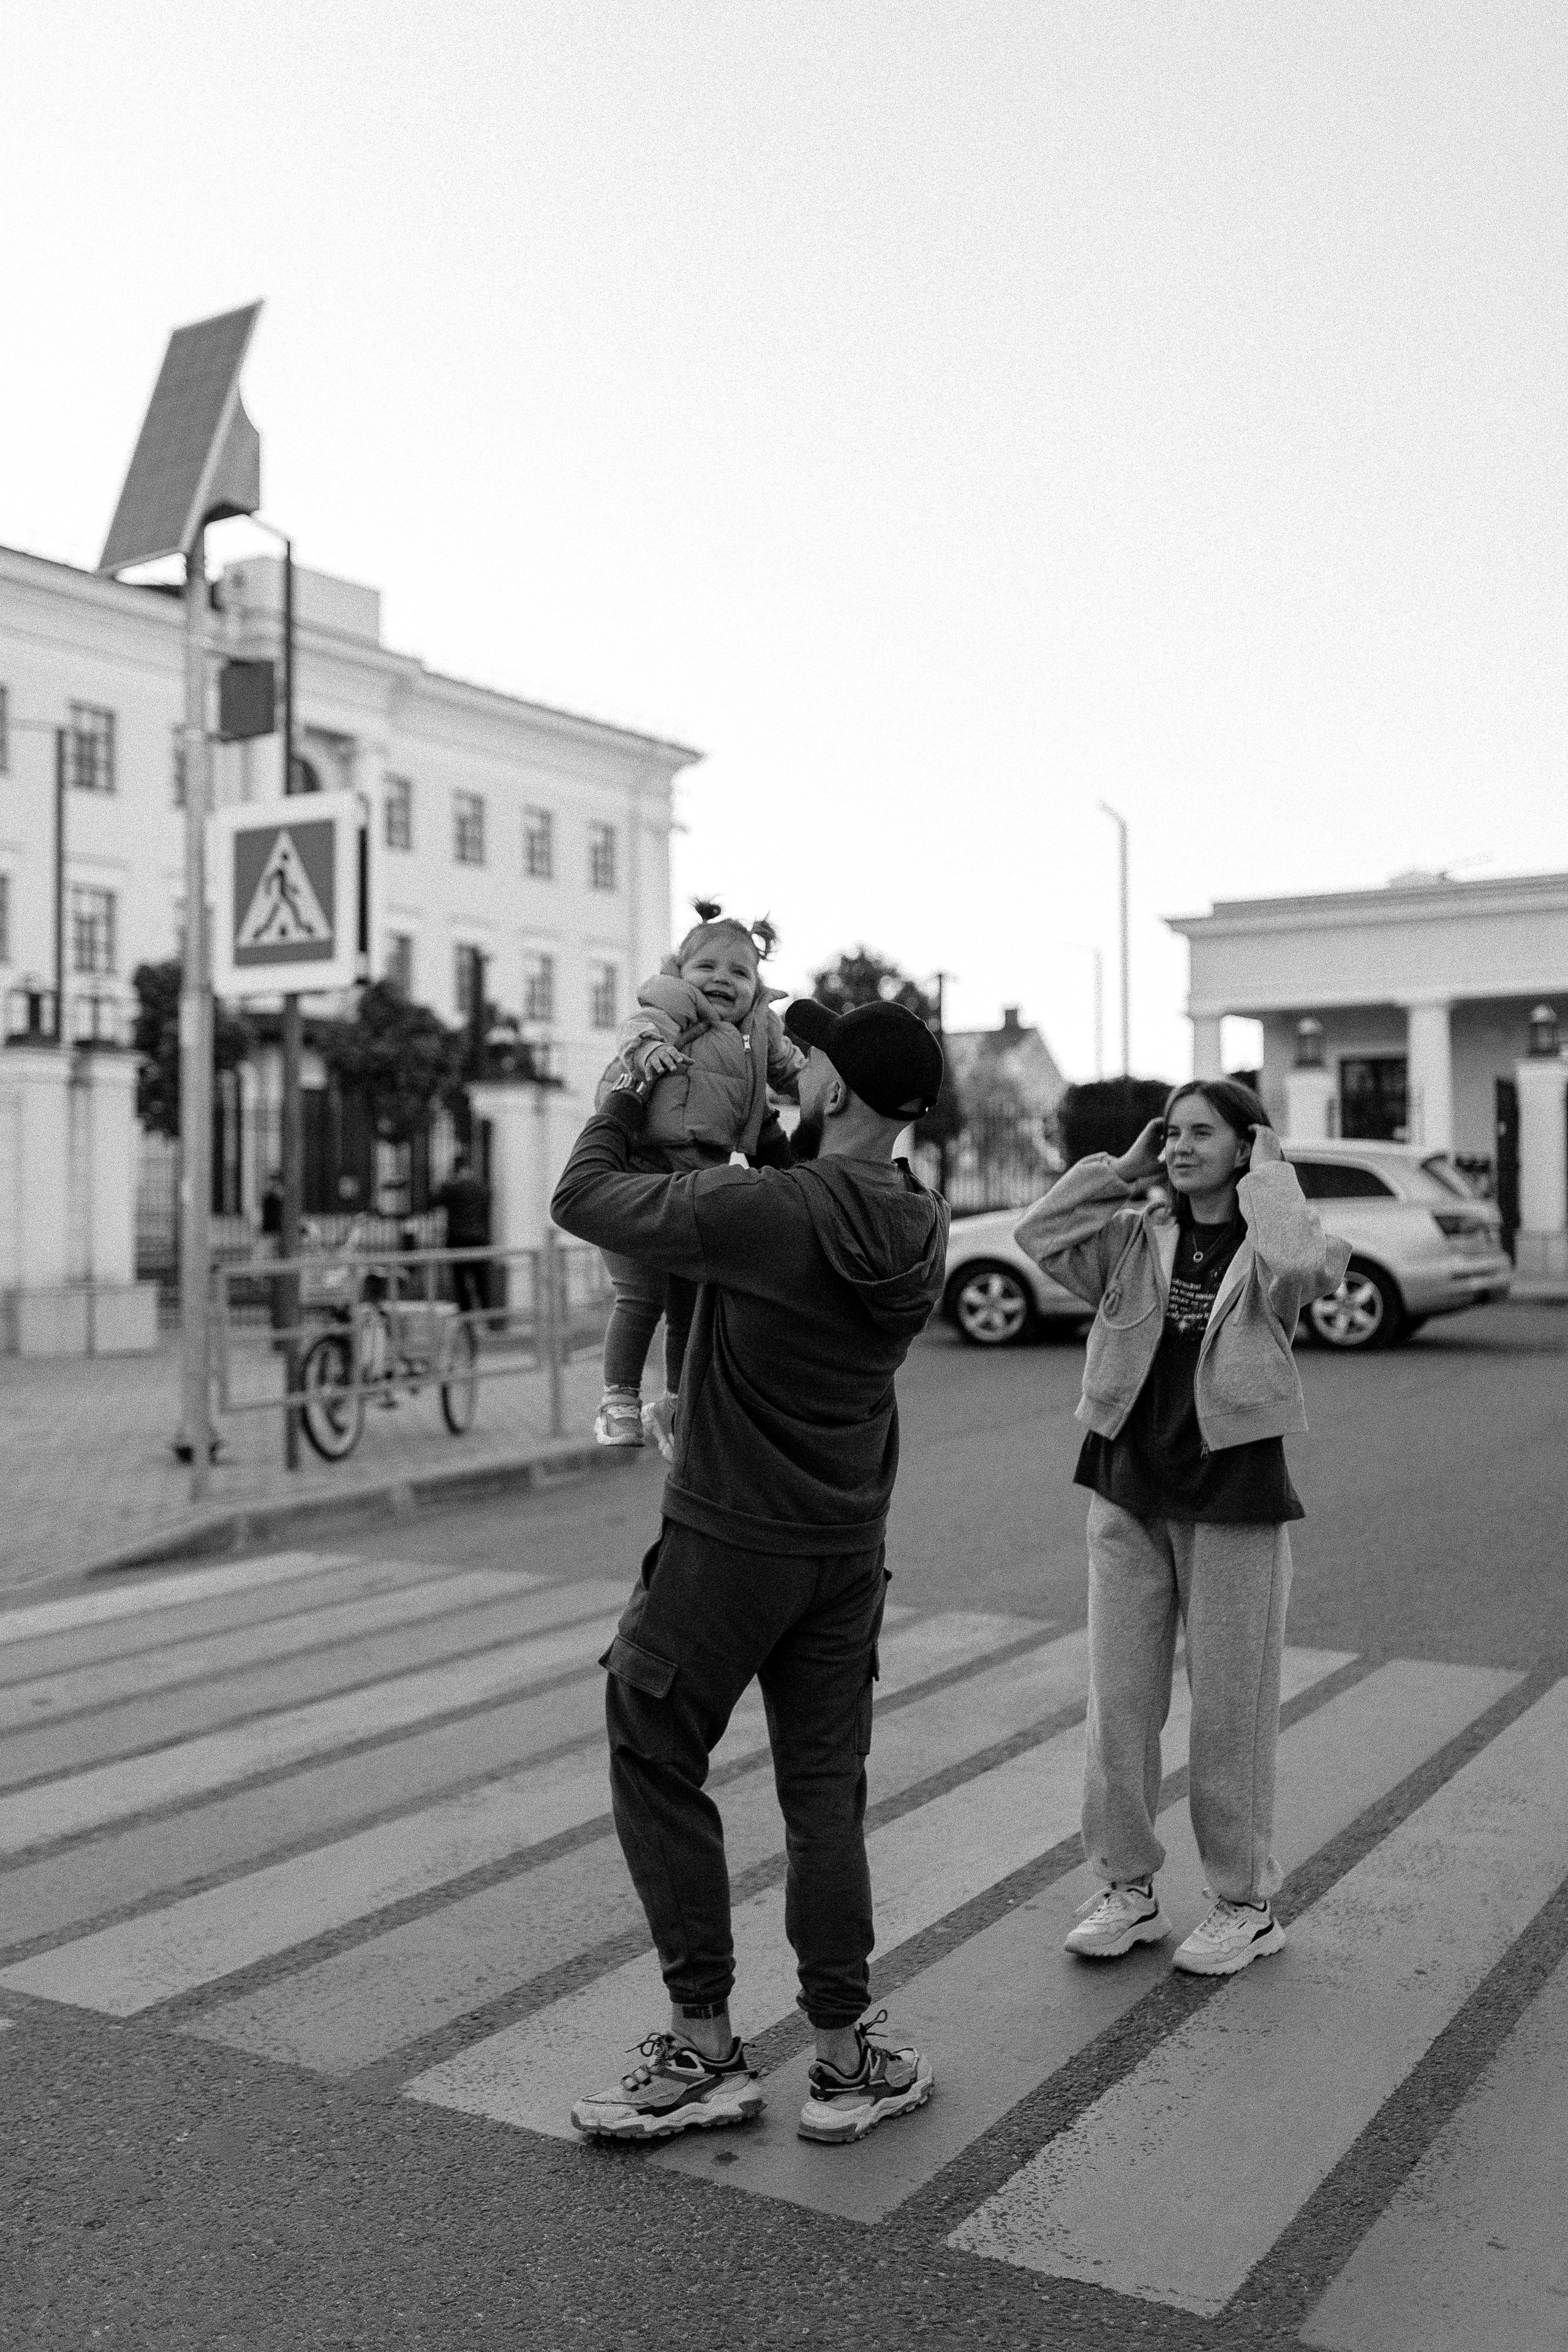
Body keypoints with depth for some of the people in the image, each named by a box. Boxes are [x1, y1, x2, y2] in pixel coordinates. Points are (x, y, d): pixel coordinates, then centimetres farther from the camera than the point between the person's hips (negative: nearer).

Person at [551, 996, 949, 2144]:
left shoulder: (768, 1211, -23)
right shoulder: (922, 1225, -2)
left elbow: (583, 1199, -13)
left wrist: (623, 1105, 4)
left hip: (726, 1544, -6)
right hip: (850, 1551, 6)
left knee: (658, 1770, 10)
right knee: (826, 1793, 13)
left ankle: (704, 2048, 15)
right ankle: (845, 2058, 19)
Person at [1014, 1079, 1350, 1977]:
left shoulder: (1268, 1240, -4)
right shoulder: (1137, 1237, 6)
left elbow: (1304, 1268, -27)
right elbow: (1041, 1234, -7)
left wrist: (1268, 1175, -12)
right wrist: (1126, 1167, -2)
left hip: (1235, 1496, -4)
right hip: (1129, 1493, 4)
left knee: (1232, 1715, 6)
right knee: (1118, 1706, 9)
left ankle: (1247, 1904, 21)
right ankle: (1128, 1889, 23)